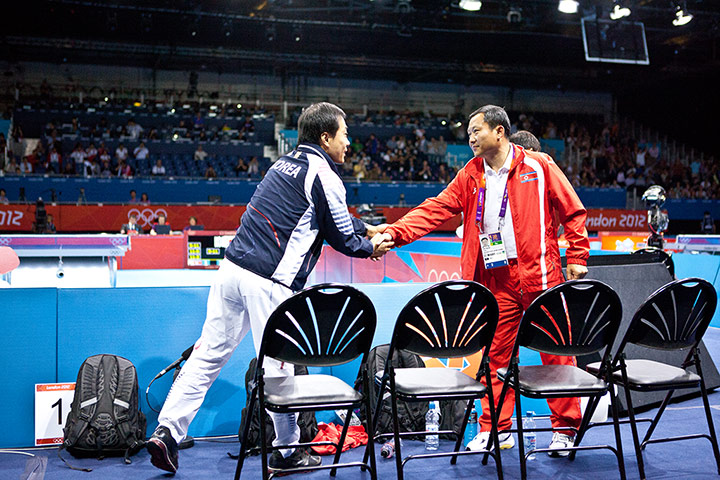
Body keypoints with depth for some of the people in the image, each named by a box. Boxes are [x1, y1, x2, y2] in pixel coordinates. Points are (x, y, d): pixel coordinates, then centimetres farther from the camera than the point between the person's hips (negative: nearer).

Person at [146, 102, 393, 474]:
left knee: (208, 354, 10)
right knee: (277, 367, 3)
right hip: (269, 283, -8)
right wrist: (370, 248, 22)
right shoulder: (323, 175, -5)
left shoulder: (285, 164, 20)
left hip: (232, 269, 8)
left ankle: (167, 432, 8)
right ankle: (286, 451, 16)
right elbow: (342, 237, 3)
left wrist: (368, 229, 38)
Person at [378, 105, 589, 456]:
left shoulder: (538, 166, -1)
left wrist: (577, 257, -3)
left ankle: (565, 428, 16)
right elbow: (435, 209, 2)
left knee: (556, 352, 3)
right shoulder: (470, 175, 10)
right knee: (496, 355, 7)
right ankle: (495, 429, 18)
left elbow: (573, 211, 2)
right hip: (498, 280, 4)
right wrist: (394, 233, -11)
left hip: (540, 275, -3)